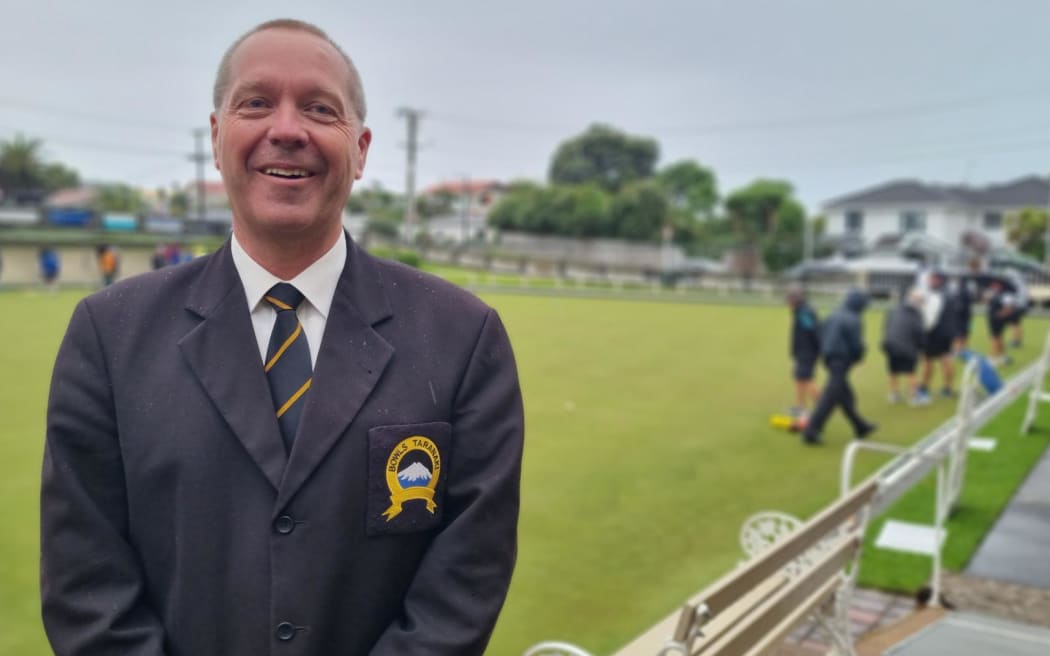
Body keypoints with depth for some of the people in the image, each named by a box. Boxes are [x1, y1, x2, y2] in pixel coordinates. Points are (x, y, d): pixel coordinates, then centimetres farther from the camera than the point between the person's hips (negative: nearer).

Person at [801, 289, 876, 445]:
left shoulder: (833, 316, 10)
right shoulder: (853, 321, -15)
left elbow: (822, 336, 12)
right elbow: (857, 344, -16)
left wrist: (825, 354, 14)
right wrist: (857, 357, 4)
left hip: (829, 359, 9)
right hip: (841, 362, -9)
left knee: (846, 396, 20)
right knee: (829, 399, -6)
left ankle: (860, 426, 35)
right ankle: (810, 432, -8)